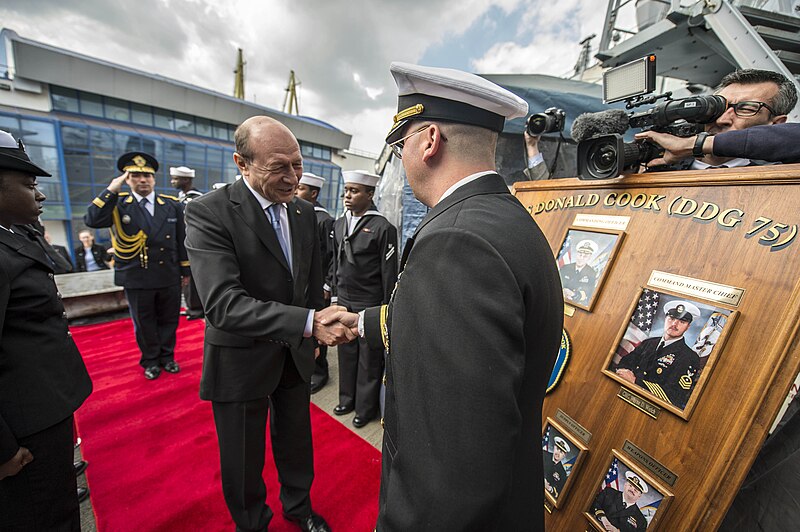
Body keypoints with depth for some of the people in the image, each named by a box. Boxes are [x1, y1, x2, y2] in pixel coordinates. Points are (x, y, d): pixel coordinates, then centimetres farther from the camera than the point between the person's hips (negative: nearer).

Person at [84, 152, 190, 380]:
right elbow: (92, 220, -18)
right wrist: (111, 190, -17)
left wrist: (185, 270, 7)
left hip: (169, 276, 1)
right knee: (144, 322, 13)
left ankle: (167, 356, 31)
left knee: (168, 319, 13)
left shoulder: (172, 204, 4)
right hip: (136, 278, -1)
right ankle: (150, 360, 30)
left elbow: (181, 241, 6)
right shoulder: (118, 204, 1)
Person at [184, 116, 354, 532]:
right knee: (243, 461, 19)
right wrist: (309, 323, -39)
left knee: (296, 442, 26)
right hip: (242, 359, -4)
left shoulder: (305, 212, -1)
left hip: (296, 355, 5)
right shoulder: (208, 212, -19)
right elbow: (223, 304, -30)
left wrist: (316, 332, 10)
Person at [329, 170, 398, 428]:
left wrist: (387, 308, -9)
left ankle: (366, 406, 31)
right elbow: (335, 261, 14)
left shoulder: (383, 227, -13)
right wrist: (334, 292, 13)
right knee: (346, 353, 18)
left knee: (369, 357, 10)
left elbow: (389, 272, -11)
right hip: (343, 302, 6)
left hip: (369, 306, -5)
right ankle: (347, 398, 39)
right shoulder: (339, 224, 7)